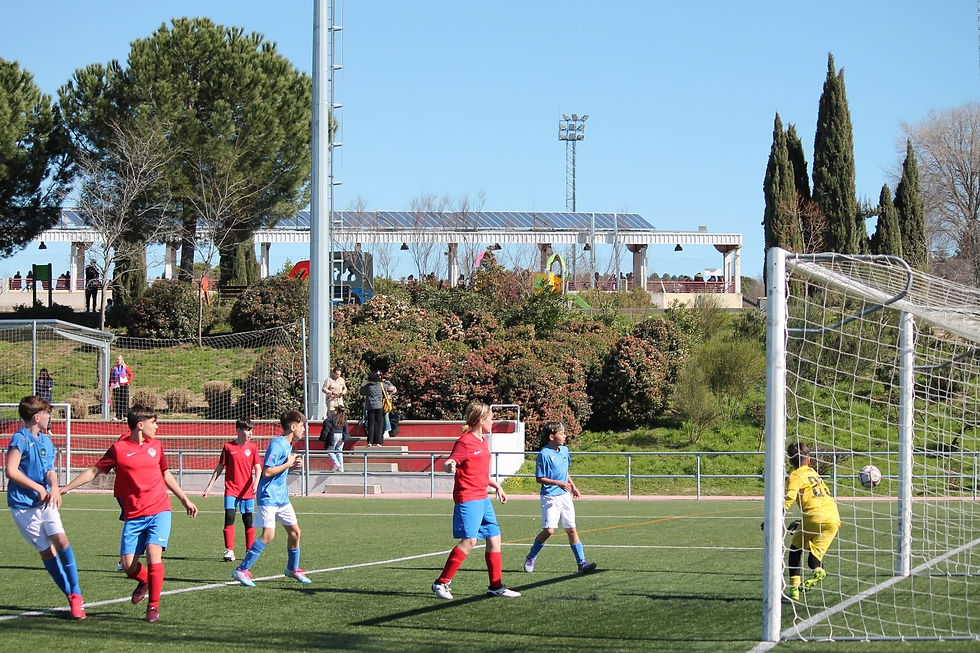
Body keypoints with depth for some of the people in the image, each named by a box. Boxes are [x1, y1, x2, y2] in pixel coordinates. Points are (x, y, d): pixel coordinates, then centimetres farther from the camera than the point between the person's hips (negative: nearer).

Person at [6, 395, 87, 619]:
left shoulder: (46, 441, 13)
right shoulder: (20, 439, -11)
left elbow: (50, 470, 11)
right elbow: (11, 471, -17)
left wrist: (54, 487, -12)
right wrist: (38, 488, -12)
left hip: (45, 502, 5)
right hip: (23, 505, -5)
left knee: (60, 539, -14)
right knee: (46, 550, -2)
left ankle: (76, 594, -11)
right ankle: (72, 596, 5)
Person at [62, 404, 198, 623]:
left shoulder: (156, 445, 10)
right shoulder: (119, 448, -2)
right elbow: (94, 471, 4)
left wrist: (185, 499, 27)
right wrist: (65, 489, 0)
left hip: (159, 511, 1)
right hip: (133, 515, -1)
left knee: (153, 552, -18)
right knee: (128, 565, -7)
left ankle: (154, 606, -6)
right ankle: (144, 581, 29)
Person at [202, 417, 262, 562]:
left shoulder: (253, 447, 3)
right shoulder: (228, 446, 2)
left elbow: (258, 468, -1)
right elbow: (220, 467, 9)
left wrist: (256, 484, -19)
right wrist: (209, 486, 7)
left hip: (247, 490, 1)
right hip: (231, 489, -1)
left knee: (248, 521, 4)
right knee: (229, 518, -12)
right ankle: (229, 550, -9)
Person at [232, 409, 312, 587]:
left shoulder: (288, 445, 12)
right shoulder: (277, 444, -17)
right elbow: (267, 472, -23)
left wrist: (294, 466, 6)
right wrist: (288, 464, -16)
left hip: (282, 497, 10)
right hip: (268, 497, -10)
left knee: (294, 531, 12)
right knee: (268, 534, -17)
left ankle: (292, 569, 30)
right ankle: (241, 570, -14)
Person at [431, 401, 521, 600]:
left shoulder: (483, 441, 18)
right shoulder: (465, 442, -12)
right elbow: (449, 463, -22)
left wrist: (496, 486, 31)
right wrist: (449, 466, -44)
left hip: (483, 498, 10)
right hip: (467, 498, -10)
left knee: (494, 538, 8)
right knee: (469, 540, -16)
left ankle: (496, 586, 17)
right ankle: (442, 583, -8)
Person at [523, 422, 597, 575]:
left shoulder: (564, 450, 9)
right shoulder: (544, 454, -13)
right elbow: (540, 478, -13)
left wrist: (573, 487, 21)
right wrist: (558, 483, -21)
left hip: (565, 496, 6)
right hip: (550, 497, -6)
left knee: (572, 529, 3)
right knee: (549, 530, -12)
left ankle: (582, 563, 1)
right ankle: (530, 558, 8)